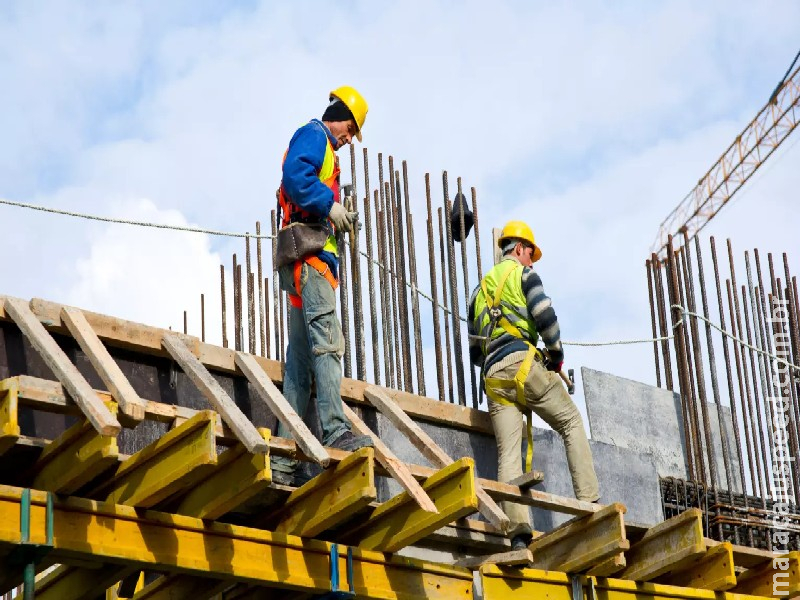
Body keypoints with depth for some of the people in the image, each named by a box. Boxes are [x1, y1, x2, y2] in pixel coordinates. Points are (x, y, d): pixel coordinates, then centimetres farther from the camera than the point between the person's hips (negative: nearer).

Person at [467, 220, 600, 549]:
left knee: (508, 453, -6)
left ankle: (517, 530, -20)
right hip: (522, 362, -5)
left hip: (492, 376, 5)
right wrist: (557, 355, 6)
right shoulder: (522, 273, 9)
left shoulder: (480, 290, 29)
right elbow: (545, 316, -7)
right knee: (572, 423, 6)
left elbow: (474, 351, 27)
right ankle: (589, 501, -6)